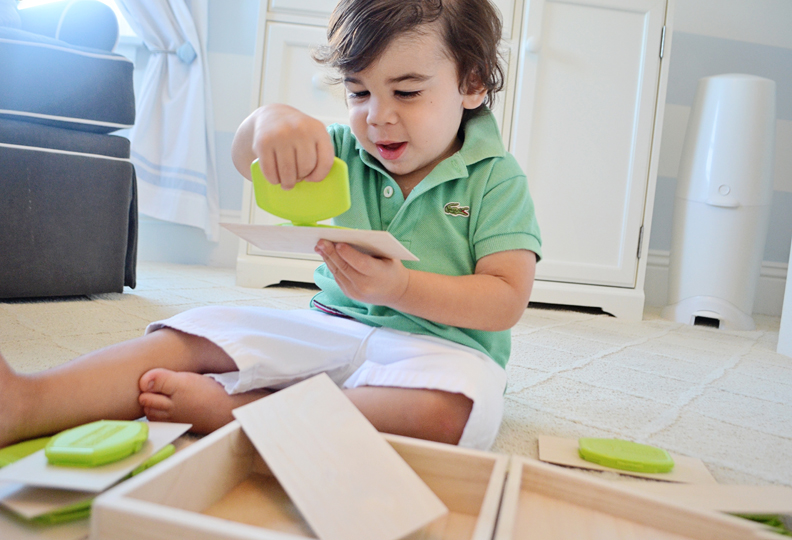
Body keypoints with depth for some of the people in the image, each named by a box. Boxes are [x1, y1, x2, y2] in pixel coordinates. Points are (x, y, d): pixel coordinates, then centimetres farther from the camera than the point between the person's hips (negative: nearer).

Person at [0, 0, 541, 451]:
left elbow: (507, 300, -11)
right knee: (205, 329, -13)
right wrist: (270, 119, -27)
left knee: (451, 408, -38)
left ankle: (230, 409, -33)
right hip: (330, 326, 4)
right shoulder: (344, 154, 8)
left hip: (443, 343, -3)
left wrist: (400, 288, -25)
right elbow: (247, 162, -2)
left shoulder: (497, 180, -4)